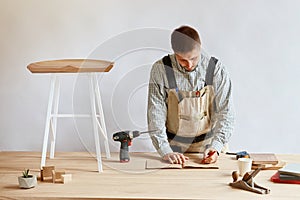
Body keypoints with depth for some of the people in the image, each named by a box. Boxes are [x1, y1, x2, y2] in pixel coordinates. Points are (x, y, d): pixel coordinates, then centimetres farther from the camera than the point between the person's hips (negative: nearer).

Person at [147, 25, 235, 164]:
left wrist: (216, 147, -19)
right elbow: (155, 114, -7)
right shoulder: (160, 70, -8)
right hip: (174, 146, 0)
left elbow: (225, 113, -6)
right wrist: (165, 151, -16)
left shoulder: (216, 69, -7)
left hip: (208, 144, 0)